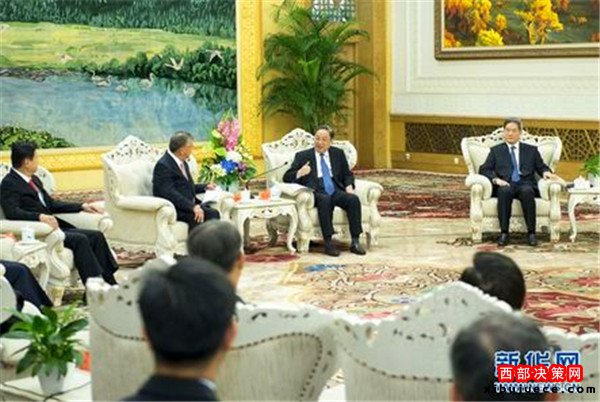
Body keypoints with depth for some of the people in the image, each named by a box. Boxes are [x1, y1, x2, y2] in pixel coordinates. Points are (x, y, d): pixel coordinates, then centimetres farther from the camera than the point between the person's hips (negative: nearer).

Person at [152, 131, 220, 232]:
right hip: (173, 209, -8)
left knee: (213, 213, -18)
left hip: (189, 205, 8)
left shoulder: (182, 162, 15)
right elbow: (170, 193, -24)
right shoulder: (163, 166, -13)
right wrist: (192, 207, -31)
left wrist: (205, 187, 18)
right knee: (197, 216, -33)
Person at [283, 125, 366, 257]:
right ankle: (328, 243, -35)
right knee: (325, 199, -37)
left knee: (353, 199, -28)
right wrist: (299, 173, -16)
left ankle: (355, 242, -27)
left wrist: (349, 187, -2)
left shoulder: (338, 153, 21)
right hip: (316, 193, -3)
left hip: (337, 191, 3)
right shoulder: (303, 156, 13)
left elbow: (347, 175, 21)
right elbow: (287, 177, 7)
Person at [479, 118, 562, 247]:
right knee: (505, 191, -37)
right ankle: (504, 233, -34)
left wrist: (546, 172, -8)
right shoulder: (496, 150, 20)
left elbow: (541, 167, 16)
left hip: (525, 184, 0)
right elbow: (484, 169, 10)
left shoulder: (531, 150, 23)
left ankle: (531, 233, -34)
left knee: (526, 191, -36)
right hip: (505, 185, 0)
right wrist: (496, 179, -10)